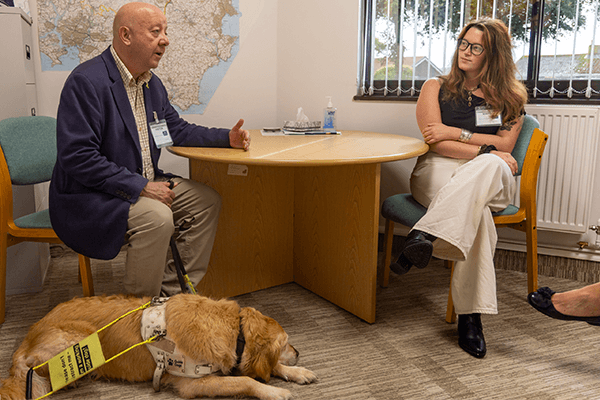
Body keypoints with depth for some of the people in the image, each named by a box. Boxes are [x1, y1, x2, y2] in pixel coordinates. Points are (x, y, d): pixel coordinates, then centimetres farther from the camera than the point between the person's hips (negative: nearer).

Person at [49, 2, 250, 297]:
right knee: (156, 217, -32)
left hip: (142, 185, 9)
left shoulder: (152, 83, 9)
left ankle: (174, 294, 4)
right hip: (89, 196, -9)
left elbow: (176, 129, 21)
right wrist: (141, 186, -25)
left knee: (206, 200, -1)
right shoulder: (86, 81, -18)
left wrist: (227, 137, 5)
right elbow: (77, 158, -24)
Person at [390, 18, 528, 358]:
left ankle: (425, 235, -51)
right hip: (438, 172, -1)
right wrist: (486, 150, -11)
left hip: (493, 181, 1)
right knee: (476, 214, -37)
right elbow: (435, 142, 0)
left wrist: (457, 133, -6)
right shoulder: (436, 88, 15)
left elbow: (505, 146, 5)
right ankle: (470, 316, -41)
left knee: (489, 166, -40)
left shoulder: (510, 96, 18)